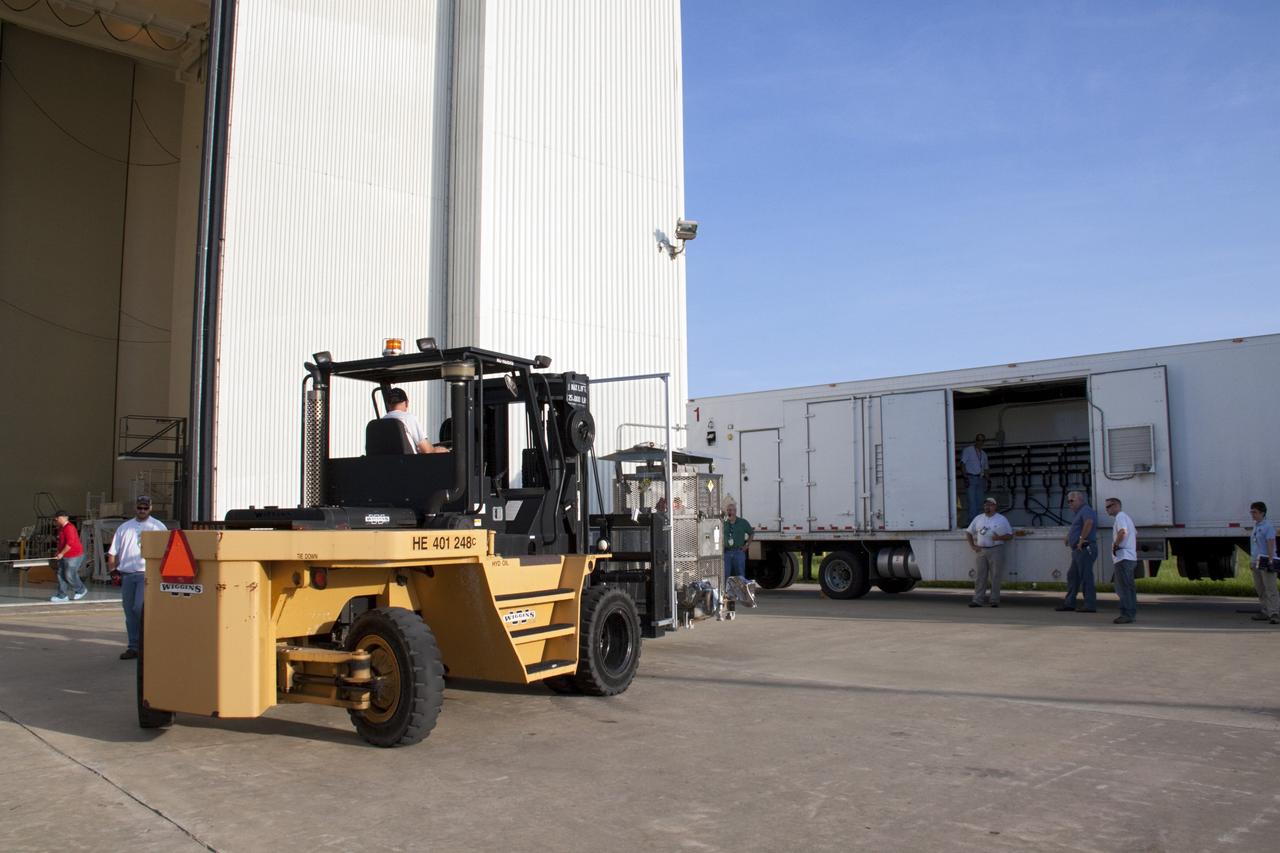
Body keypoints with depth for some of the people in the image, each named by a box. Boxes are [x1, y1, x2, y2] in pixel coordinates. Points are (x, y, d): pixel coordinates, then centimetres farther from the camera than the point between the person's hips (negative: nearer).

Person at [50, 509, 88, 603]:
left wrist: (61, 553, -21)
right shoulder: (61, 528, 12)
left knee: (69, 576, -4)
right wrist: (58, 552, 13)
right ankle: (62, 595, 11)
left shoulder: (69, 528, -20)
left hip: (74, 556, -10)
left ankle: (81, 590, 16)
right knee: (61, 574, 7)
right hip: (64, 556, 10)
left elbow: (70, 543, -26)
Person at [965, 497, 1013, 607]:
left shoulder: (1002, 519, 3)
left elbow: (1010, 535, 1)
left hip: (996, 550, -3)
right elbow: (968, 532, 17)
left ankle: (994, 600, 4)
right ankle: (978, 600, 1)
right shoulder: (978, 519, 12)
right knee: (980, 577, 1)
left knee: (995, 577, -1)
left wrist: (999, 537, -16)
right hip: (981, 551, 3)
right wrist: (972, 545, 6)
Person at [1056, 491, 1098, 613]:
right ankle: (1069, 603, 16)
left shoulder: (1086, 510, -11)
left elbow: (1089, 522, -32)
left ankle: (1090, 605, -5)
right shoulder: (1080, 512, 23)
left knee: (1086, 577, -8)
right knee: (1072, 575, 12)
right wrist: (1069, 536, 20)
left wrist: (1081, 539, -28)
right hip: (1079, 550, 11)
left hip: (1085, 549, -11)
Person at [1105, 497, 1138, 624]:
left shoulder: (1120, 517, -11)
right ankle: (1131, 613, 19)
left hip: (1123, 557, -11)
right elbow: (1135, 533, 31)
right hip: (1130, 557, 11)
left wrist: (1115, 544, -16)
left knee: (1124, 587, -10)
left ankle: (1127, 614, -10)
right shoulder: (1126, 517, 22)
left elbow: (1123, 532, -28)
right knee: (1128, 586, 14)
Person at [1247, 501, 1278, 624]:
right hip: (1256, 562, 9)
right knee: (1260, 589, 10)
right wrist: (1251, 561, 22)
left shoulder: (1268, 526, -9)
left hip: (1266, 561, -9)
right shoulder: (1255, 526, 17)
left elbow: (1270, 545, -16)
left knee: (1270, 589, -11)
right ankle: (1265, 612, 16)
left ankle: (1275, 614, -13)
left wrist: (1270, 561, -21)